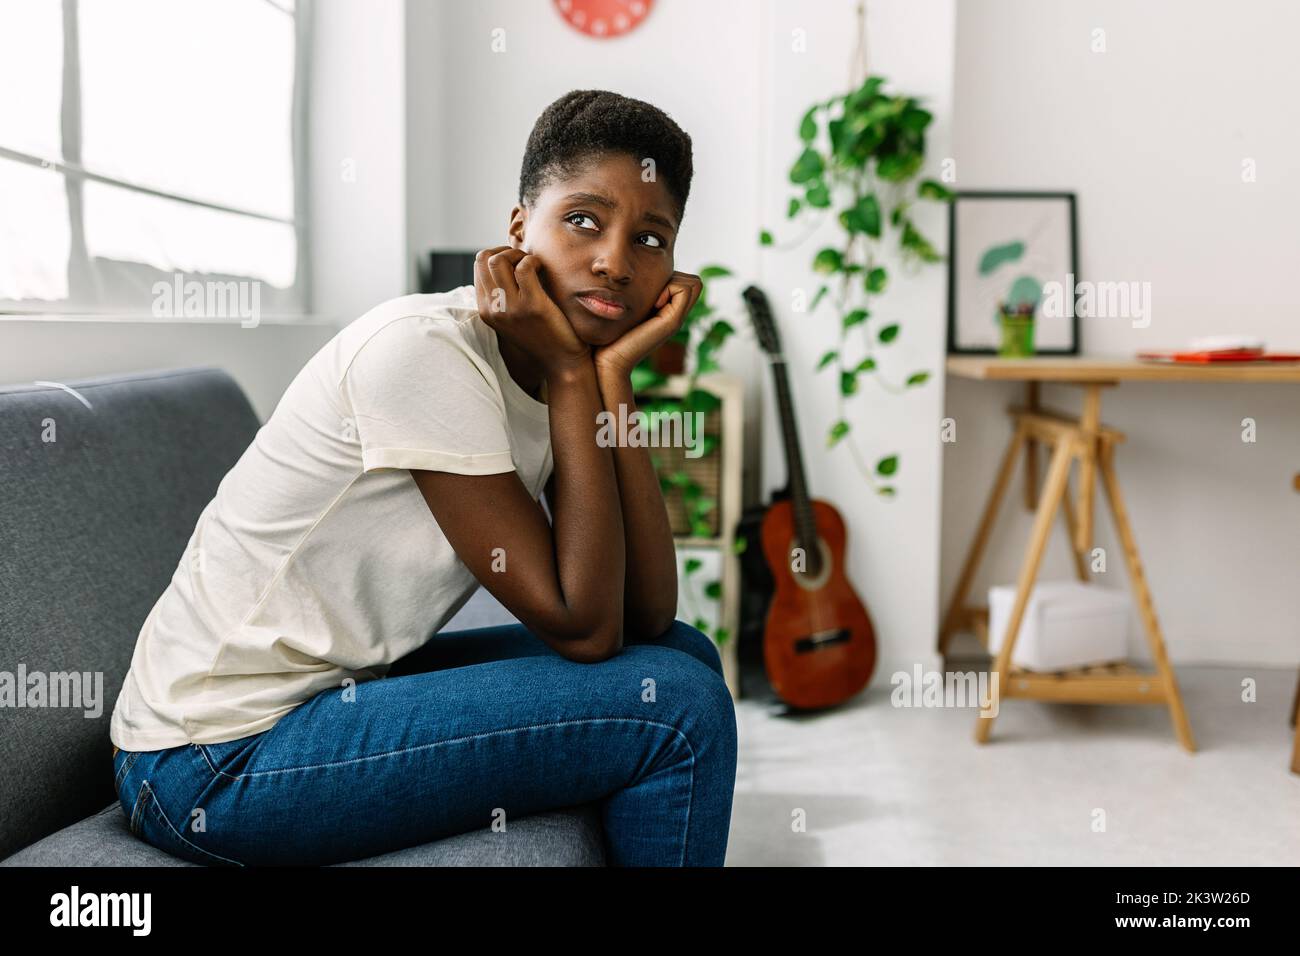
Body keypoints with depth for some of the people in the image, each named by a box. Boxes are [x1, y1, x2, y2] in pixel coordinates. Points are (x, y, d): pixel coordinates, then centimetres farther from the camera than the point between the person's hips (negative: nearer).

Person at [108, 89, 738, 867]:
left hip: (337, 686, 8)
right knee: (678, 708, -14)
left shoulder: (563, 373, 3)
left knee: (686, 653, 8)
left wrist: (614, 377, -12)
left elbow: (647, 618, -7)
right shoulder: (425, 349, -21)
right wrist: (571, 373, -18)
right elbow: (580, 626, -22)